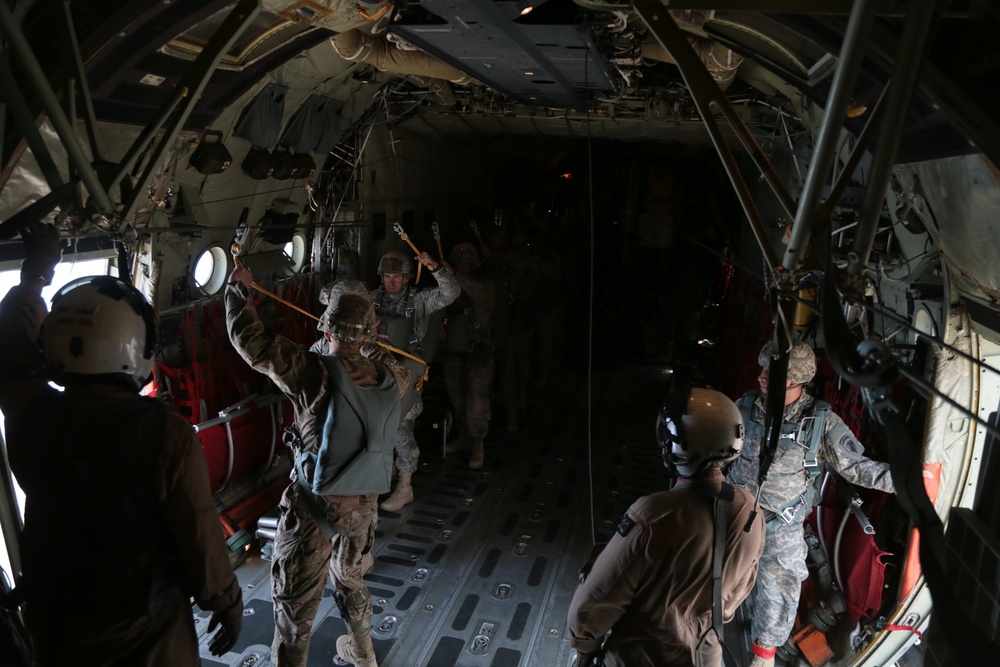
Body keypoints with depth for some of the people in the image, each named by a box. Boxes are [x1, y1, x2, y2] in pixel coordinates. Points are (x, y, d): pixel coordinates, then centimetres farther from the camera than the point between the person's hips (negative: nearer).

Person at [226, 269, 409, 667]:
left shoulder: (317, 373, -20)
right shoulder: (390, 379, -5)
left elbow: (250, 340, -14)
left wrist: (239, 288, 1)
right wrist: (368, 347, 36)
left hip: (314, 507, -6)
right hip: (363, 504, 6)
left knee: (295, 603, 8)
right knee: (351, 578, 30)